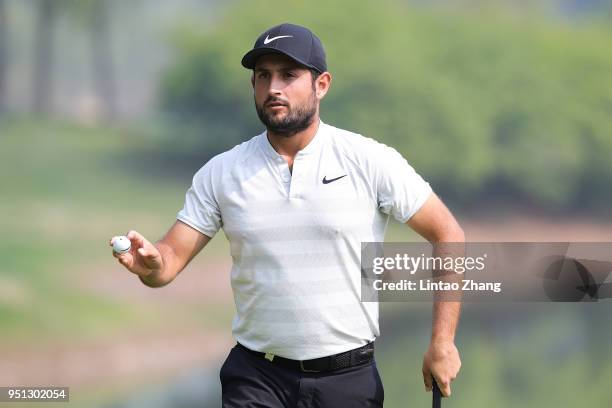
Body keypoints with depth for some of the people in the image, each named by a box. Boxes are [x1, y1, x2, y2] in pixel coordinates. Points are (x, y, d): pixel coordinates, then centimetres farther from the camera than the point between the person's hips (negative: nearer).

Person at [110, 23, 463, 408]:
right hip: (256, 377, 2)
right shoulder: (220, 173, 2)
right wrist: (151, 263, -24)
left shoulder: (370, 161, -5)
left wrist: (442, 343, -6)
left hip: (349, 376, -1)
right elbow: (172, 257, 1)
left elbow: (449, 235, -1)